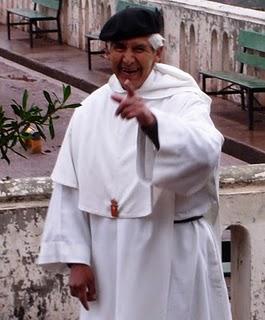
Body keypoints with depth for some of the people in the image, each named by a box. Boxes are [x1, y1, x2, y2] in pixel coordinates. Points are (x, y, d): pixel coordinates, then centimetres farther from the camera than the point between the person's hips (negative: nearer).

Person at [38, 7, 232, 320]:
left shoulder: (183, 102, -7)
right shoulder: (90, 111, 4)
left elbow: (204, 152, -29)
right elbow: (69, 190, 6)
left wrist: (153, 121, -44)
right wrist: (75, 259, 1)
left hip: (173, 256, -3)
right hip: (109, 258, 3)